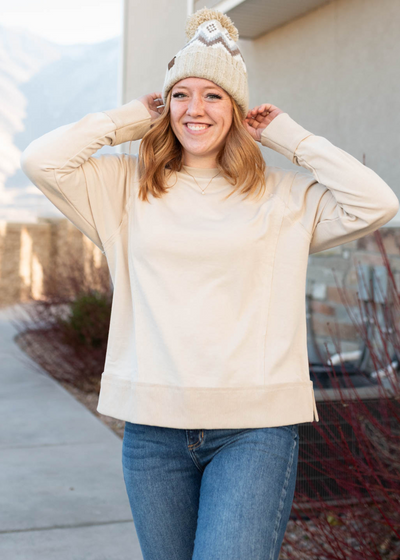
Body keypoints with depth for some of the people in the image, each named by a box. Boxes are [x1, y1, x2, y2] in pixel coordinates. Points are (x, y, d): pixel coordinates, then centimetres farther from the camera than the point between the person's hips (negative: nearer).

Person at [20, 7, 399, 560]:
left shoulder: (283, 195, 6)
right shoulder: (128, 187, 9)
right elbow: (41, 160, -2)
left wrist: (290, 137, 2)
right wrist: (127, 120, 6)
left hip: (255, 427, -2)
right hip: (153, 425, 2)